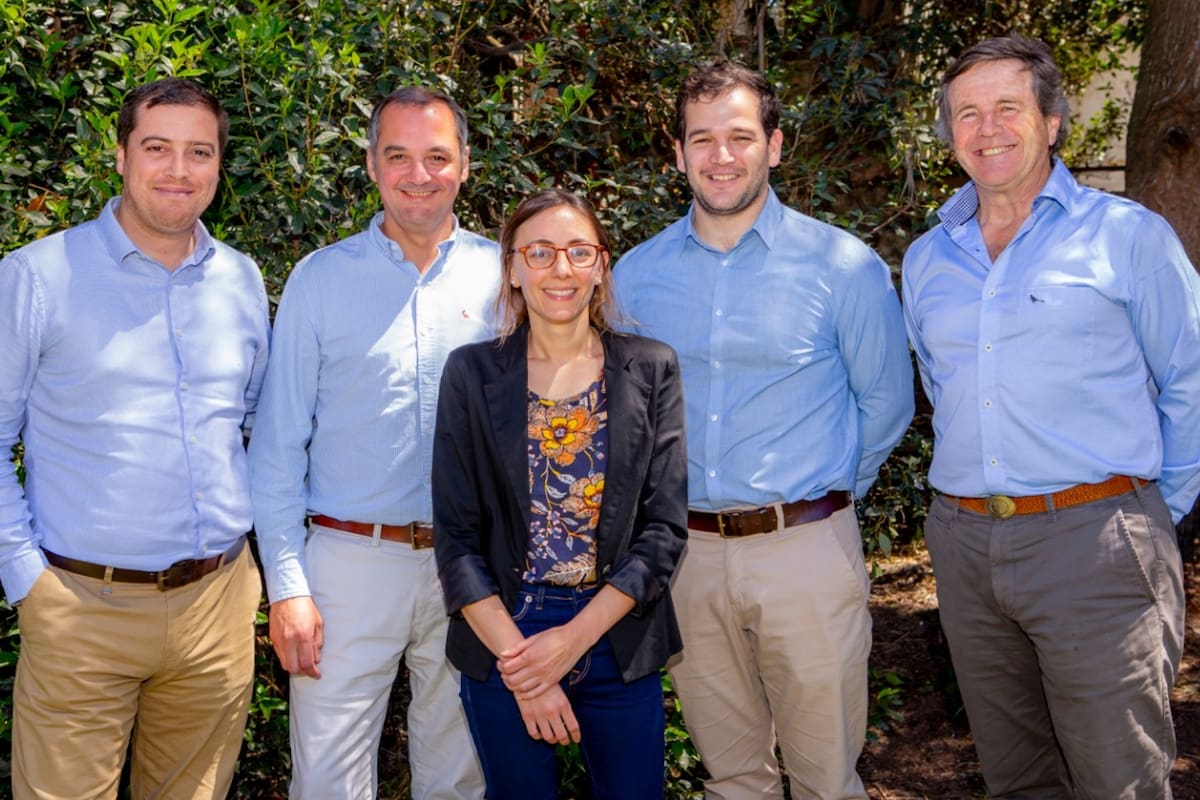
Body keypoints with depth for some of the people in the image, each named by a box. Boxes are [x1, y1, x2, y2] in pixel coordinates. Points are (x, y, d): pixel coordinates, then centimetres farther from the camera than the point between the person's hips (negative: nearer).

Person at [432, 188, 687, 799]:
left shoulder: (650, 369, -1)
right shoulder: (471, 373, -2)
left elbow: (664, 527, -4)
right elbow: (456, 538, -4)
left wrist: (575, 637, -13)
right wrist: (518, 659, -12)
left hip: (618, 638, 1)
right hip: (502, 641, 0)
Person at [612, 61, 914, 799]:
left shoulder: (844, 266, -5)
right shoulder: (635, 275, 4)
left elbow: (885, 404, 5)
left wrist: (826, 498, 8)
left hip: (806, 550, -2)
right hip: (685, 551, 3)